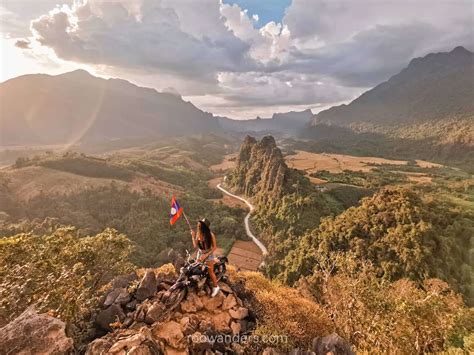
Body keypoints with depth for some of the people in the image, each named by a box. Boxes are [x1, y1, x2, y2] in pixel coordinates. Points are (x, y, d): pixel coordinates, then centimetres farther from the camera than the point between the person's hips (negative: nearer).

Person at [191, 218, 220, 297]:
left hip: (209, 255, -4)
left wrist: (206, 255, -19)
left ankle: (215, 286, 21)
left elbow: (214, 247, -15)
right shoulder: (198, 234, -10)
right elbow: (195, 246, -9)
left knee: (210, 272, 1)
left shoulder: (211, 235, -22)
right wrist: (193, 236, -18)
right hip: (200, 254, 4)